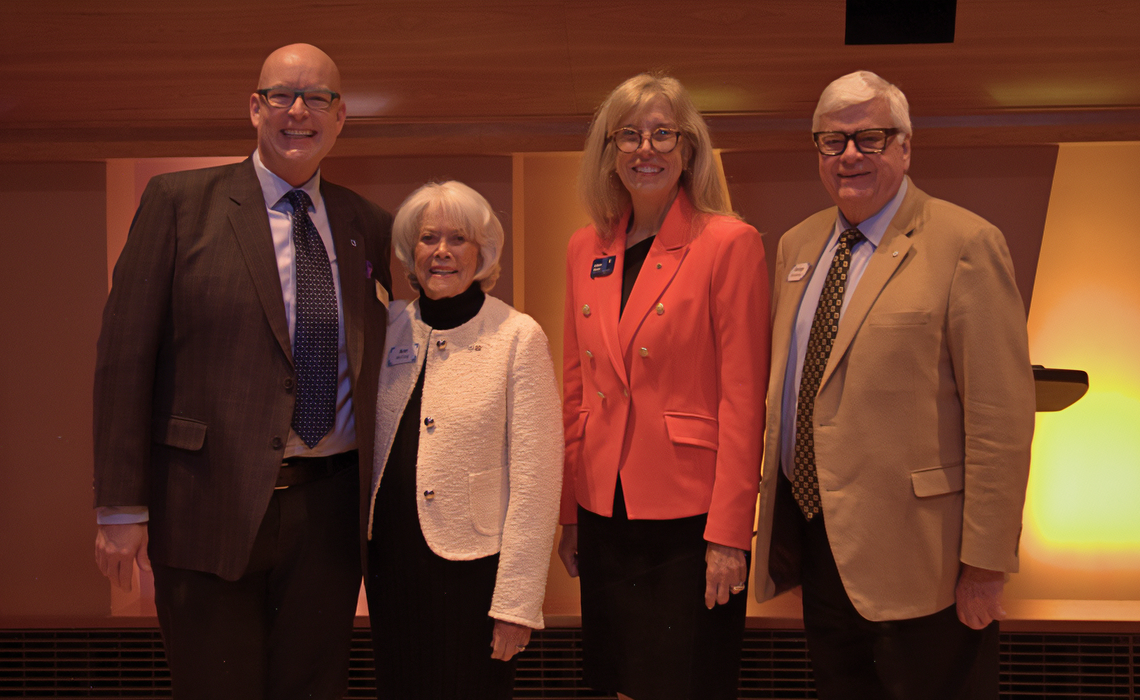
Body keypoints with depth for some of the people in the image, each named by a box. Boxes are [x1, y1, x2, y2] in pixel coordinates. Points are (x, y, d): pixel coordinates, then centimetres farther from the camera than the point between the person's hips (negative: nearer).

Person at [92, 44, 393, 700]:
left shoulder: (367, 224, 10)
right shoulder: (179, 201, 0)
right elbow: (125, 355, -5)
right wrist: (122, 507, -10)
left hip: (328, 508, 4)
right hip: (211, 507, -3)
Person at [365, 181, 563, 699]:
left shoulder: (518, 337, -8)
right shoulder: (390, 325, 5)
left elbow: (535, 479, -11)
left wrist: (517, 600, -13)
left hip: (471, 566, -4)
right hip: (390, 559, 4)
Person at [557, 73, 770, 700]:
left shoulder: (730, 244, -8)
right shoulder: (585, 251, 8)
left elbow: (742, 400, -11)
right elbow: (577, 389, 12)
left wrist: (729, 533, -14)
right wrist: (570, 515, 10)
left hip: (690, 519, -5)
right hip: (604, 514, 5)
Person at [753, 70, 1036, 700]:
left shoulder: (964, 244, -11)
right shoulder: (797, 246, 11)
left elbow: (1001, 419, -14)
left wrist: (985, 563, -15)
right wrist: (777, 508, 16)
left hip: (912, 553, -6)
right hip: (815, 545, 6)